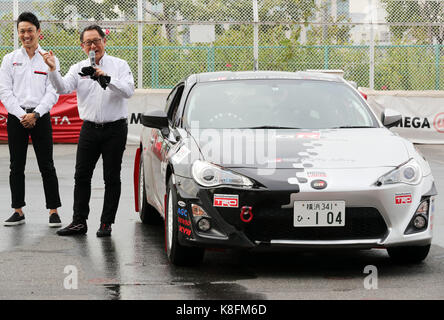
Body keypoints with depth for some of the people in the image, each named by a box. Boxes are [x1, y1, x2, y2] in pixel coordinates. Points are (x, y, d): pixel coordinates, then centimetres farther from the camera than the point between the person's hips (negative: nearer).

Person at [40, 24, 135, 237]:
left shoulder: (119, 65, 1)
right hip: (89, 129, 3)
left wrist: (106, 78, -25)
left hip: (115, 129, -3)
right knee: (81, 176, 2)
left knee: (112, 178, 1)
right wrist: (53, 70, -26)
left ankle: (106, 223, 7)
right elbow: (63, 88, -10)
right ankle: (79, 222, 8)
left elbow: (128, 90, -14)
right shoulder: (79, 69, 8)